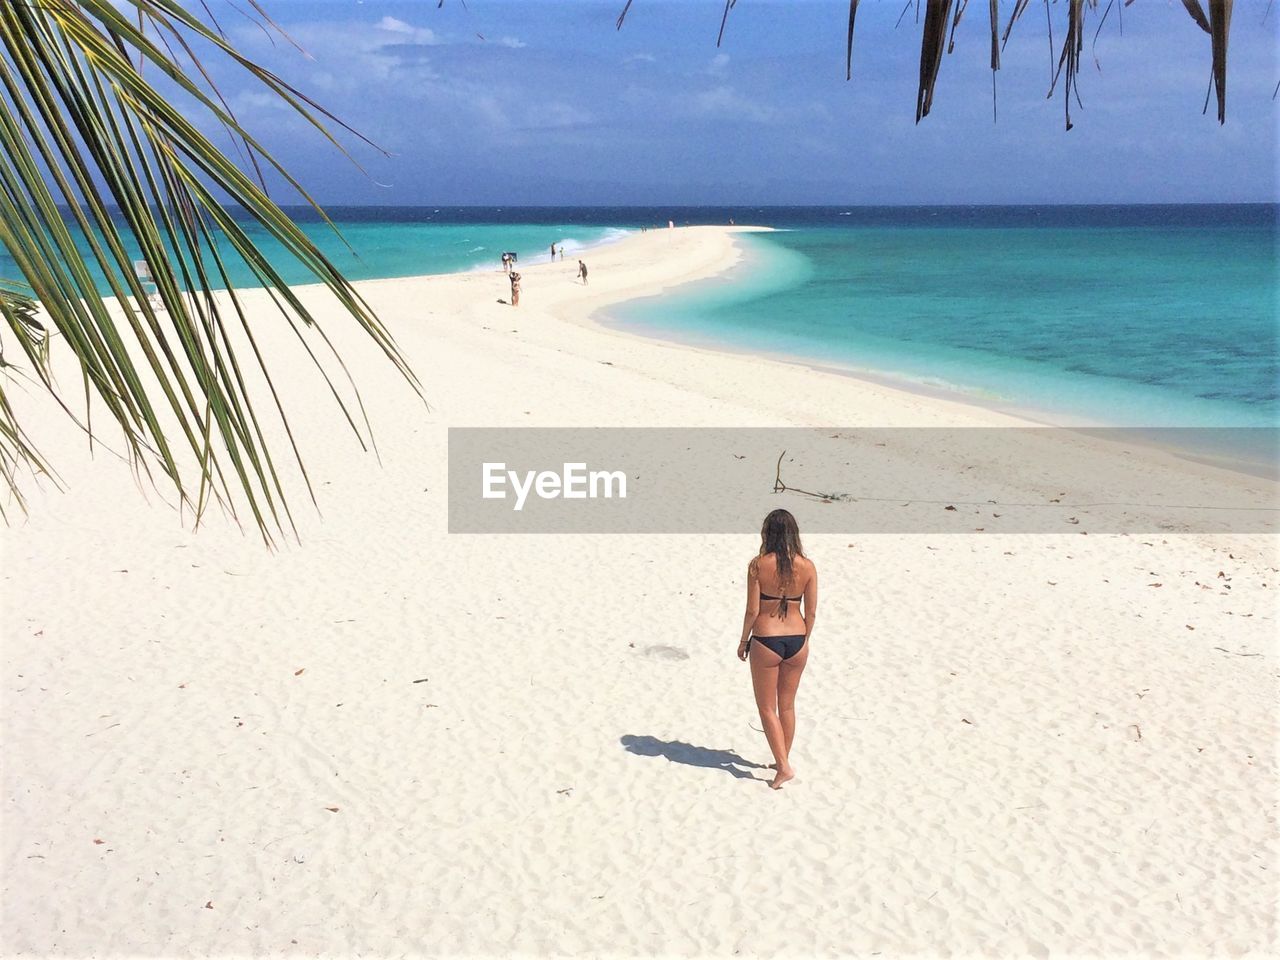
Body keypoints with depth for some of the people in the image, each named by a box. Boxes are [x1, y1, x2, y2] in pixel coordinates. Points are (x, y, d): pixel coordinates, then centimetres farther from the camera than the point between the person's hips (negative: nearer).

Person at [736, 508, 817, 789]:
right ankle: (783, 760, 31)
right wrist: (804, 639, 15)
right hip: (796, 641, 4)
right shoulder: (807, 566, -4)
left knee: (767, 708, 9)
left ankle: (784, 766, 2)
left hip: (765, 641, -4)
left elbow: (752, 610, -11)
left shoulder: (758, 565, -13)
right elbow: (811, 611, 0)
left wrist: (743, 641, 2)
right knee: (787, 705, 19)